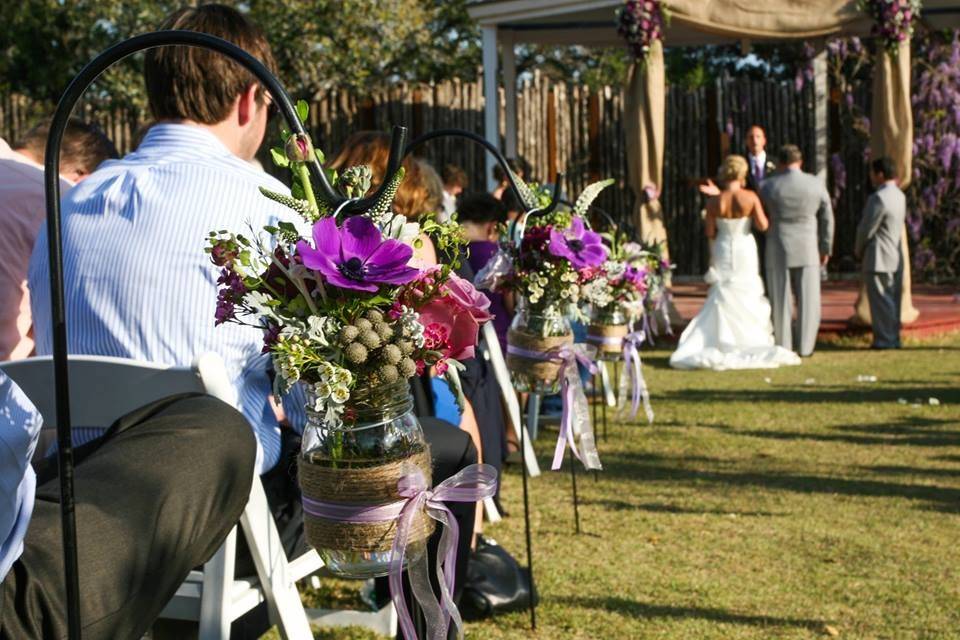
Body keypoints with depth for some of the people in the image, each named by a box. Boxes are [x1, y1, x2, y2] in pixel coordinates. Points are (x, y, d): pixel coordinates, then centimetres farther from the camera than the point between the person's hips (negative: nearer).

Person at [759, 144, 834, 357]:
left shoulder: (768, 186, -6)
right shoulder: (816, 184, -2)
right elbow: (827, 219, 3)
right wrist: (826, 248, 12)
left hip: (778, 249, -1)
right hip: (808, 249, 1)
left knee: (780, 299, 6)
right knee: (807, 299, 7)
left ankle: (783, 346, 9)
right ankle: (805, 346, 9)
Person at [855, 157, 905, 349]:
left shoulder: (878, 198, -20)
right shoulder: (899, 195, 10)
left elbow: (866, 229, -17)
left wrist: (858, 250, 2)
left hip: (878, 258, -9)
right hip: (896, 256, 9)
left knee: (881, 299, -2)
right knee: (892, 299, 14)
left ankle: (885, 339, 1)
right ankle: (893, 338, 20)